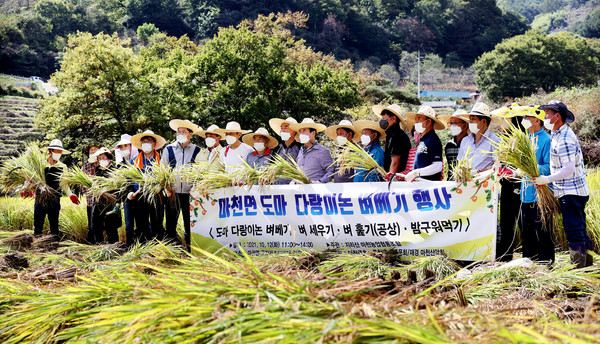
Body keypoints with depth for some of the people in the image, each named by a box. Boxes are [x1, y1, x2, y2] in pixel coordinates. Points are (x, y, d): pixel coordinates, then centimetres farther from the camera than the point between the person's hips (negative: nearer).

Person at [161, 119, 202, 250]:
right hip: (172, 191, 1)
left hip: (190, 191, 0)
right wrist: (166, 187, -1)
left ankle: (189, 248, 12)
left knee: (190, 223, 3)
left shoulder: (197, 151, 6)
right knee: (170, 222, 2)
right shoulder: (169, 149, 8)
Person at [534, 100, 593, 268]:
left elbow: (569, 170, -24)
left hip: (571, 192, -10)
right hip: (573, 191, 10)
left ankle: (578, 265, -3)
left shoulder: (564, 139, -19)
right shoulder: (557, 135, 14)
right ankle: (587, 262, 24)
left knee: (573, 231, -7)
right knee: (580, 229, 16)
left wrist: (547, 179, -20)